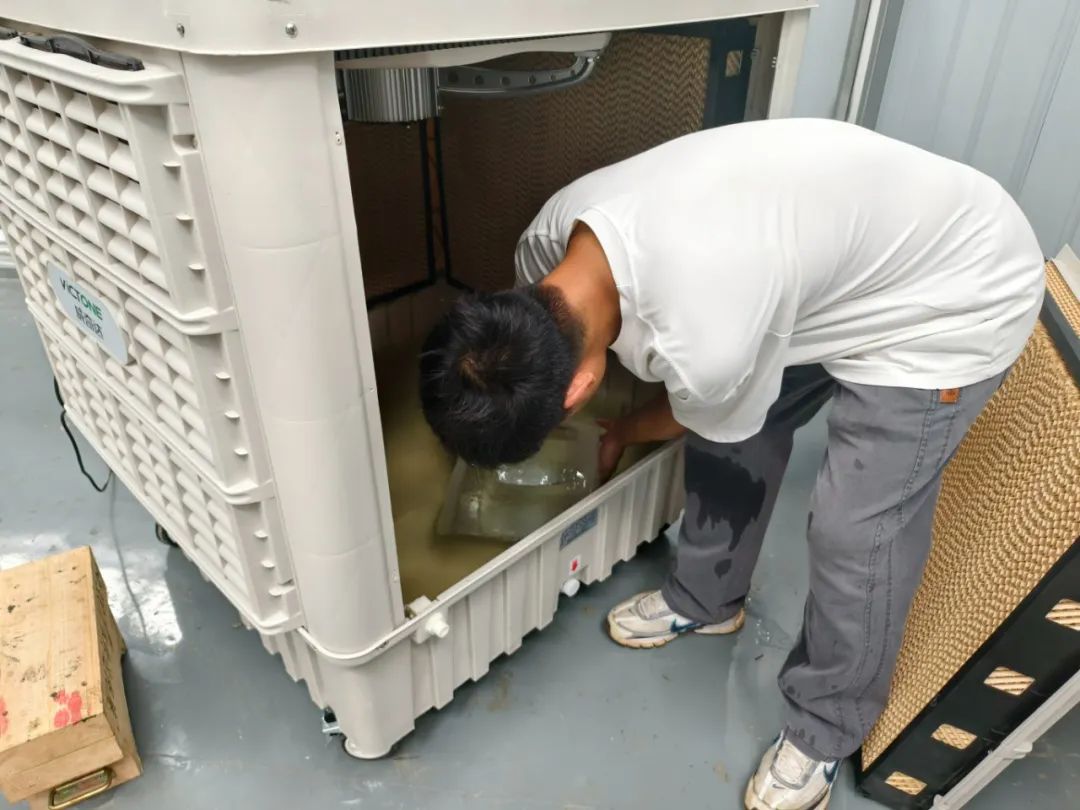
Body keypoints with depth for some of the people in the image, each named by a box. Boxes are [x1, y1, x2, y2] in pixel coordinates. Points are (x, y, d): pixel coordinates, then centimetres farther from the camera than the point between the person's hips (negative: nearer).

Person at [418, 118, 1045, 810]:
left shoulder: (705, 341, -41)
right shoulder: (553, 235, -18)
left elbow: (702, 419, -14)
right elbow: (526, 353, 6)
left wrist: (619, 437, 7)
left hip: (957, 294, -7)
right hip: (843, 243, 7)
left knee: (856, 529, -6)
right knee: (733, 434, 10)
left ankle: (824, 733, 19)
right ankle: (707, 600, 35)